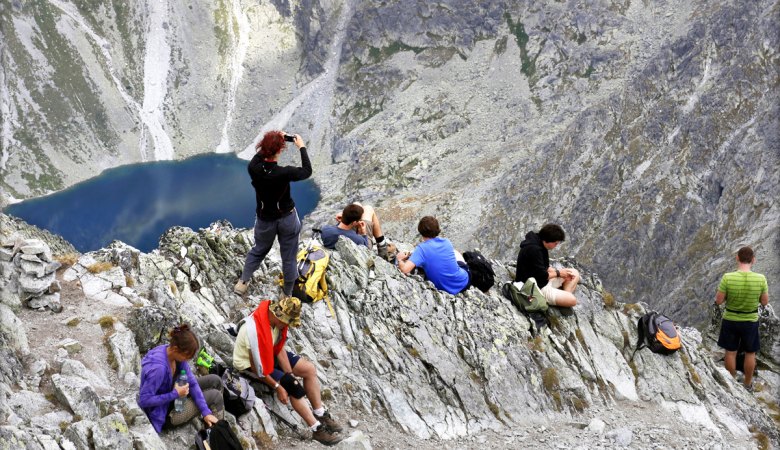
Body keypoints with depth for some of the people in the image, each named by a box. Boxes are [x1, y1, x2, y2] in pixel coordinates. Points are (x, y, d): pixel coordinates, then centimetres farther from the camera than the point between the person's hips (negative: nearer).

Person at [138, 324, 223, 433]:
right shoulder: (158, 368, -37)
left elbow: (192, 382, -8)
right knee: (215, 396, -6)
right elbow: (144, 400, -32)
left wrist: (205, 412, -14)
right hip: (164, 413, -8)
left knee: (215, 381, 8)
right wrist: (175, 394, -30)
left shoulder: (178, 354, -12)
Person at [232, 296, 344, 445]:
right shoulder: (256, 331, -38)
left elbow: (279, 349, -3)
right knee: (292, 387, -20)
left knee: (310, 369, 1)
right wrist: (277, 387, -20)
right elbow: (257, 368, -28)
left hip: (268, 354, 8)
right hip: (250, 364, -8)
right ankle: (318, 430, -8)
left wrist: (291, 375, -7)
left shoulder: (276, 318, -15)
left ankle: (320, 415, 13)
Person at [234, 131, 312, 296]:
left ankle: (242, 283, 29)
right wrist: (302, 147, -3)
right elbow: (307, 171, -11)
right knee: (288, 258, 14)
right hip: (287, 218, -3)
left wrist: (274, 139, 6)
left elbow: (260, 155, 5)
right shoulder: (284, 173, -30)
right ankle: (288, 294, 27)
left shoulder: (253, 168, -21)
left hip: (265, 219, 3)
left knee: (258, 250, 29)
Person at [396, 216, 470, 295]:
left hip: (447, 290, -2)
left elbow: (405, 269, -30)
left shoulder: (421, 248, -18)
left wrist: (400, 259, -7)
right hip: (463, 283, 2)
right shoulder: (447, 242, -5)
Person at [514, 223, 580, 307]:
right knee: (571, 300, -21)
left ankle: (565, 295, -4)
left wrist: (556, 271, -2)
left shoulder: (540, 244, 4)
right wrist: (558, 273, -9)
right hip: (536, 288, -11)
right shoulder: (534, 250, -27)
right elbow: (541, 275, -24)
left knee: (575, 273, 11)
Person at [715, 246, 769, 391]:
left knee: (731, 352, 18)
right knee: (750, 353, 20)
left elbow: (718, 300, -12)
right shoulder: (760, 279, -20)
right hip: (751, 321, 0)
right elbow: (765, 302, -7)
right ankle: (748, 383, 34)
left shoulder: (727, 278, -22)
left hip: (730, 320, 0)